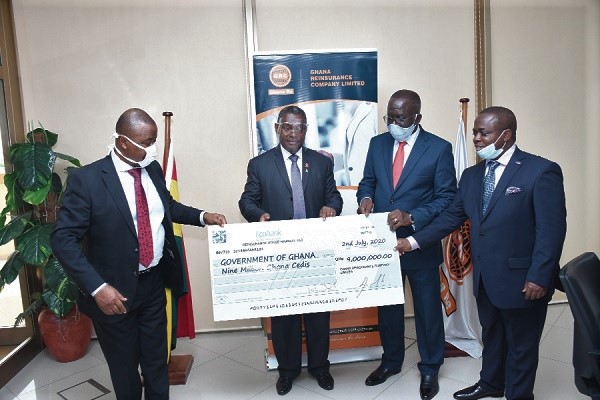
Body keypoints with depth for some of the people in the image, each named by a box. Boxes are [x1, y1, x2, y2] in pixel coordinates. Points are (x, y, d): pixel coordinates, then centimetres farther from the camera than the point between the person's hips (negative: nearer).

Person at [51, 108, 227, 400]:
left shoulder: (153, 170, 0)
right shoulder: (86, 179, -18)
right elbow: (63, 240, -18)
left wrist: (202, 216, 3)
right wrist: (97, 287, -26)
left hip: (154, 282, 5)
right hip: (114, 291, -4)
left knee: (156, 359, 21)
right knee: (124, 366, 17)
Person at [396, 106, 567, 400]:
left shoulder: (541, 171, -13)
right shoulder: (472, 175, 6)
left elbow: (552, 229, -16)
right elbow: (451, 217, 8)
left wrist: (539, 277, -19)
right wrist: (414, 241, 0)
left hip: (521, 279, -6)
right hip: (484, 277, 6)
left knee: (521, 345, 14)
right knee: (491, 335, 25)